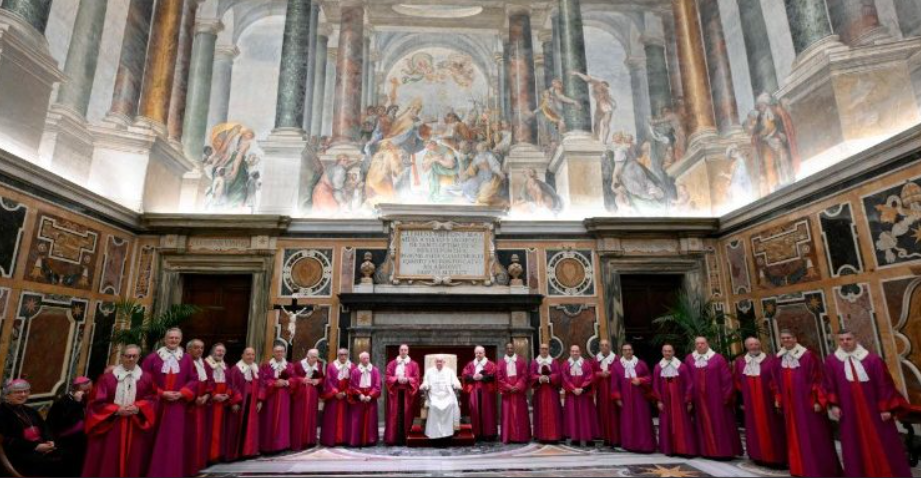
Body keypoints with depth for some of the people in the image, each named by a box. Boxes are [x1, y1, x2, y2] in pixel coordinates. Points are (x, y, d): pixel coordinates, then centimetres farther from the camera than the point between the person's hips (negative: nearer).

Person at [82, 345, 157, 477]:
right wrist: (117, 410, -13)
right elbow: (98, 402, -1)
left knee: (133, 462, 6)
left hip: (136, 428, 1)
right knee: (108, 462, 4)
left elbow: (153, 399, 2)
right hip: (111, 427, 0)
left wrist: (138, 407, -14)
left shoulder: (146, 378, 1)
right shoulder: (107, 377, -1)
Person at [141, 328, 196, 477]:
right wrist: (161, 393, -11)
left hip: (178, 405, 1)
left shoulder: (186, 359, 3)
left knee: (175, 439, 4)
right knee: (157, 440, 5)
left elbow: (193, 380, 4)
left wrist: (182, 393, -10)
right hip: (156, 404, -1)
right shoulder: (152, 358, -1)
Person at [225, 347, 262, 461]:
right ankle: (235, 452, 9)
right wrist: (235, 402, -19)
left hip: (253, 402, 5)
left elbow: (260, 385, 10)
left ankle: (249, 450, 19)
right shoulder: (236, 369, -8)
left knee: (251, 427, 10)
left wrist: (260, 400, 1)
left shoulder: (257, 369, 9)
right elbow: (232, 386, -13)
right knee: (238, 427, 1)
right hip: (239, 402, -5)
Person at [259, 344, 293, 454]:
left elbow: (293, 379, 2)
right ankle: (268, 445, 8)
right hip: (270, 396, -2)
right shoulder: (266, 366, 2)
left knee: (282, 420, 5)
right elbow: (264, 380, -8)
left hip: (284, 396, 3)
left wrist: (286, 382, -18)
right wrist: (275, 383, -21)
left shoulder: (290, 366, 10)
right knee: (269, 421, 0)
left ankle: (281, 444, 14)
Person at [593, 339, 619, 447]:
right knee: (603, 412, 3)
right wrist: (600, 374, -10)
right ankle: (605, 437, 10)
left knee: (613, 412, -4)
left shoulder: (615, 358, -2)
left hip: (612, 388, -3)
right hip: (601, 388, 3)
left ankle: (615, 438, 1)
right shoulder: (596, 358, 9)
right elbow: (593, 373, 8)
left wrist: (609, 373, -17)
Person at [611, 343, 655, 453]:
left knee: (642, 422, 1)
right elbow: (614, 384, 0)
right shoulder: (616, 365, 1)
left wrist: (640, 381, -13)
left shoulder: (641, 364, 4)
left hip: (640, 397, 0)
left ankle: (645, 445, 8)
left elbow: (649, 378, 7)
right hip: (625, 398, 0)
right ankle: (630, 445, 11)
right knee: (628, 422, 3)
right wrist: (617, 398, -5)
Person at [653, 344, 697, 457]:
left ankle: (685, 449, 8)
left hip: (680, 401, -2)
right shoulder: (658, 368, 1)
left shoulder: (682, 366, -4)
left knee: (682, 425, 1)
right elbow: (655, 386, 3)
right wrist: (659, 401, -2)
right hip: (665, 401, 2)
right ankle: (669, 449, 13)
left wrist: (689, 401, -6)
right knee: (667, 425, 5)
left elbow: (689, 384, -4)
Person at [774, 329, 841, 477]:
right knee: (796, 436, 12)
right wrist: (778, 399, 12)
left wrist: (818, 400, -14)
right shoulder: (780, 358, 7)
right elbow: (778, 382, 14)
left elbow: (818, 378, -10)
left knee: (813, 436, 1)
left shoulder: (807, 356, -9)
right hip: (790, 404, 5)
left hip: (807, 402, -5)